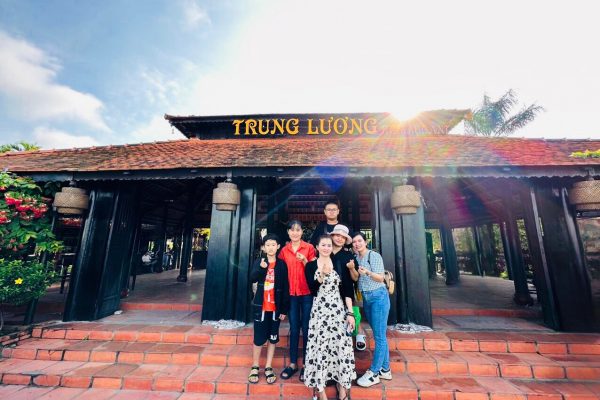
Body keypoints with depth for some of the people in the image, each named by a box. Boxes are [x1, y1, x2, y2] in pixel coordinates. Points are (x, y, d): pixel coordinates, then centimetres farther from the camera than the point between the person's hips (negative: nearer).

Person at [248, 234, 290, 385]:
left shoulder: (282, 264, -4)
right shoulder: (258, 262, -2)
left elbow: (285, 288, -2)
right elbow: (252, 279, -21)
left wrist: (284, 309, -4)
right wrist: (261, 268, -40)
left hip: (276, 307, 0)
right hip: (260, 306, 0)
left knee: (273, 338, 12)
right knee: (259, 338, 9)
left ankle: (268, 368, 29)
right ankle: (255, 367, 29)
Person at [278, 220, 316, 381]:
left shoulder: (309, 248, -3)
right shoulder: (283, 250, 5)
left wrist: (305, 261, -19)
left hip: (307, 293, -2)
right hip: (291, 294, 2)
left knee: (306, 329, 6)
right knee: (294, 329, 12)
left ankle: (306, 365, 22)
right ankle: (293, 364, 27)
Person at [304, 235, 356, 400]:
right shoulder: (310, 265, 0)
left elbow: (348, 289, 0)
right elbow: (313, 289, -9)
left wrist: (350, 313, -5)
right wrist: (322, 274, -23)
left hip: (339, 310, 1)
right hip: (319, 311, -1)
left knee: (341, 345, 5)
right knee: (320, 346, 3)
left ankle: (343, 386, 23)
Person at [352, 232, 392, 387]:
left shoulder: (374, 255, -10)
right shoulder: (356, 258, 8)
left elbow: (380, 278, -15)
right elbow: (356, 278, 12)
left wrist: (368, 272, -30)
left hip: (378, 296, -7)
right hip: (366, 298, 7)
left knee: (379, 336, 0)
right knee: (379, 335, 15)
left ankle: (374, 373, 9)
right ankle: (385, 369, 26)